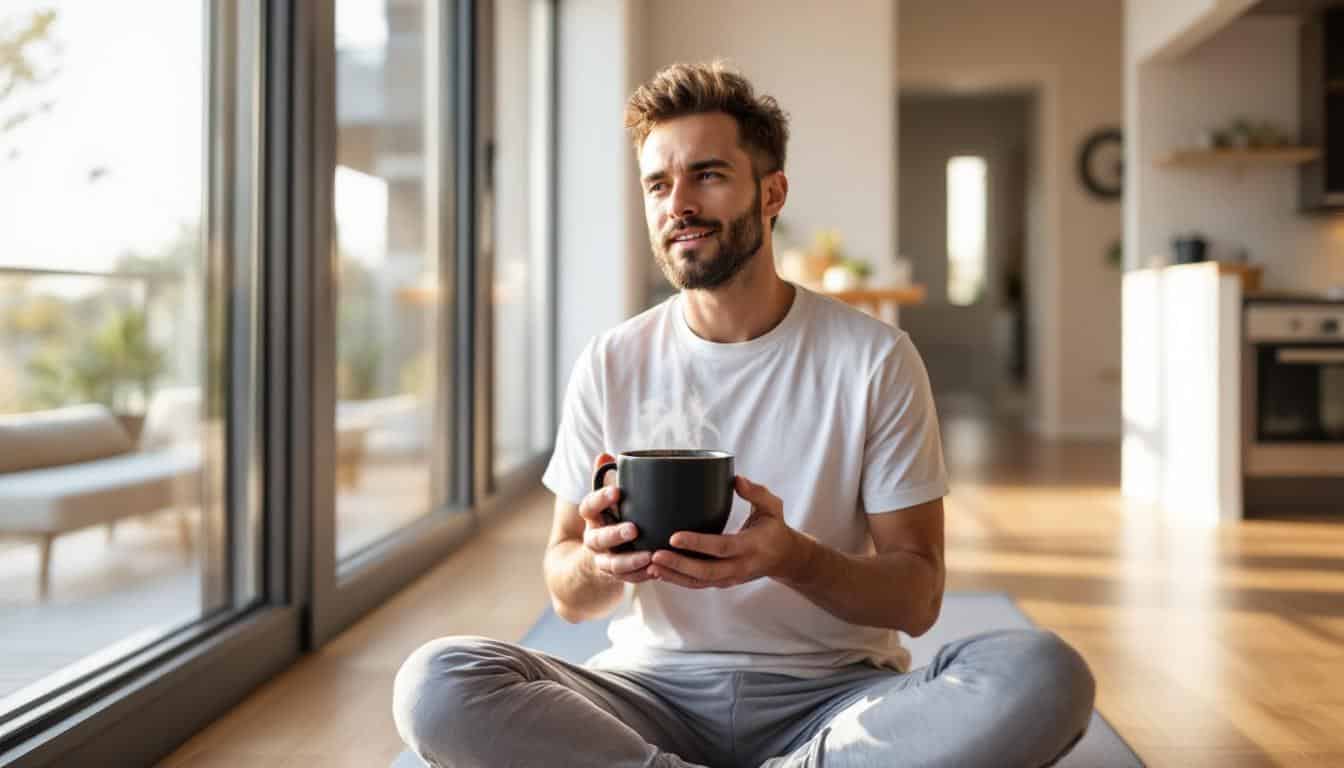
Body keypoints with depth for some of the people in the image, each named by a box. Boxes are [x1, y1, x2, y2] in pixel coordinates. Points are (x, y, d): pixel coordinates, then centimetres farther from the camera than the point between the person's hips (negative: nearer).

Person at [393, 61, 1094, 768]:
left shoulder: (875, 358, -3)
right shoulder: (610, 364, 3)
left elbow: (918, 596, -3)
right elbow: (568, 598, 6)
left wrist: (793, 559, -24)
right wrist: (599, 562, -19)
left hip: (831, 695, -1)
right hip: (655, 688, 2)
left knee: (1045, 674, -30)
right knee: (436, 685, -26)